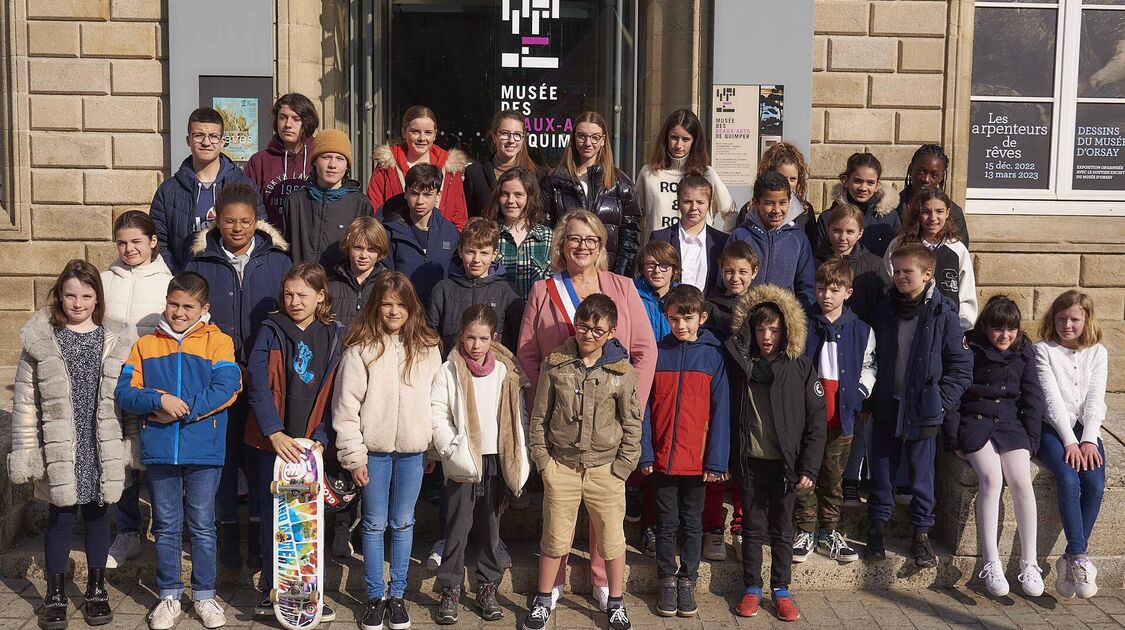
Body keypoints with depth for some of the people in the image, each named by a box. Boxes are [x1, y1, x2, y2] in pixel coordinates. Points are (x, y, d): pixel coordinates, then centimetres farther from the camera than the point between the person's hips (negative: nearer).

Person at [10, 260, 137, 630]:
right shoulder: (40, 341, -2)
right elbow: (25, 403, -1)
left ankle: (96, 590, 27)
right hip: (59, 453, -1)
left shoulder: (117, 341, 2)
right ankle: (55, 596, 23)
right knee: (60, 520, 7)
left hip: (103, 452, 1)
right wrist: (23, 453, -3)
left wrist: (135, 445, 3)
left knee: (98, 517, 12)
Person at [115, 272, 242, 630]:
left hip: (204, 450, -2)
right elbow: (125, 392, 0)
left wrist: (182, 411, -16)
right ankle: (169, 596, 23)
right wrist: (160, 400, -18)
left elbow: (226, 388, -12)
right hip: (158, 450, 2)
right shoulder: (146, 345, 8)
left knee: (202, 525, 7)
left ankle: (204, 595, 19)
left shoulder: (218, 341, 0)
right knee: (166, 526, 12)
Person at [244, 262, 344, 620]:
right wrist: (275, 433, -24)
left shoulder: (334, 336, 5)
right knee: (272, 520, 5)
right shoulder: (272, 332, -2)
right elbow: (258, 385, -13)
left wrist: (321, 439, -9)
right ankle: (273, 596, 16)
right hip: (268, 444, -2)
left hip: (308, 446, 2)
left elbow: (332, 396, 4)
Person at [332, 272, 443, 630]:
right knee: (375, 524, 9)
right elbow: (346, 405, -7)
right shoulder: (361, 348, -7)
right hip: (374, 449, -2)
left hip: (413, 449, 2)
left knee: (403, 523, 12)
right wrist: (354, 455, -8)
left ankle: (397, 593, 24)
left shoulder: (427, 348, 2)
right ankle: (375, 595, 22)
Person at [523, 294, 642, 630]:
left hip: (606, 468, 0)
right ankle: (542, 602, 26)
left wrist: (622, 467, -4)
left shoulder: (622, 370, -4)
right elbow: (539, 416, 4)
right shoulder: (556, 363, -2)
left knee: (612, 539, 9)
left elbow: (632, 423, 1)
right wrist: (542, 458, -1)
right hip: (561, 466, 0)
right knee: (555, 539, 9)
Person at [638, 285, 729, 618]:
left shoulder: (713, 355, -3)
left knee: (692, 523, 11)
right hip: (661, 457, 0)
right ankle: (667, 581, 23)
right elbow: (644, 407, 0)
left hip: (697, 459, 0)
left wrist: (717, 460, -8)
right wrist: (645, 453, -6)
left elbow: (720, 411, -4)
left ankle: (687, 582, 24)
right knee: (667, 522, 10)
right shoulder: (656, 353, -1)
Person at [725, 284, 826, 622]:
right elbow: (729, 413, 1)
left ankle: (781, 590, 22)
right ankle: (752, 588, 23)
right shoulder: (741, 363, 0)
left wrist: (809, 468, -7)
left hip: (784, 463, -1)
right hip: (749, 461, 1)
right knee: (752, 527, 11)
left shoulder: (801, 367, -4)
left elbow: (816, 422, -3)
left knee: (782, 530, 10)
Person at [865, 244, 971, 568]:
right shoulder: (884, 310, 4)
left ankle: (921, 534, 19)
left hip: (922, 409, -3)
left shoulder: (943, 314, -8)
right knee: (882, 471, 9)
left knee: (922, 475, 6)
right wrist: (870, 397, 5)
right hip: (886, 406, 3)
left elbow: (961, 365, -5)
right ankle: (876, 528, 21)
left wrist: (942, 402, -11)